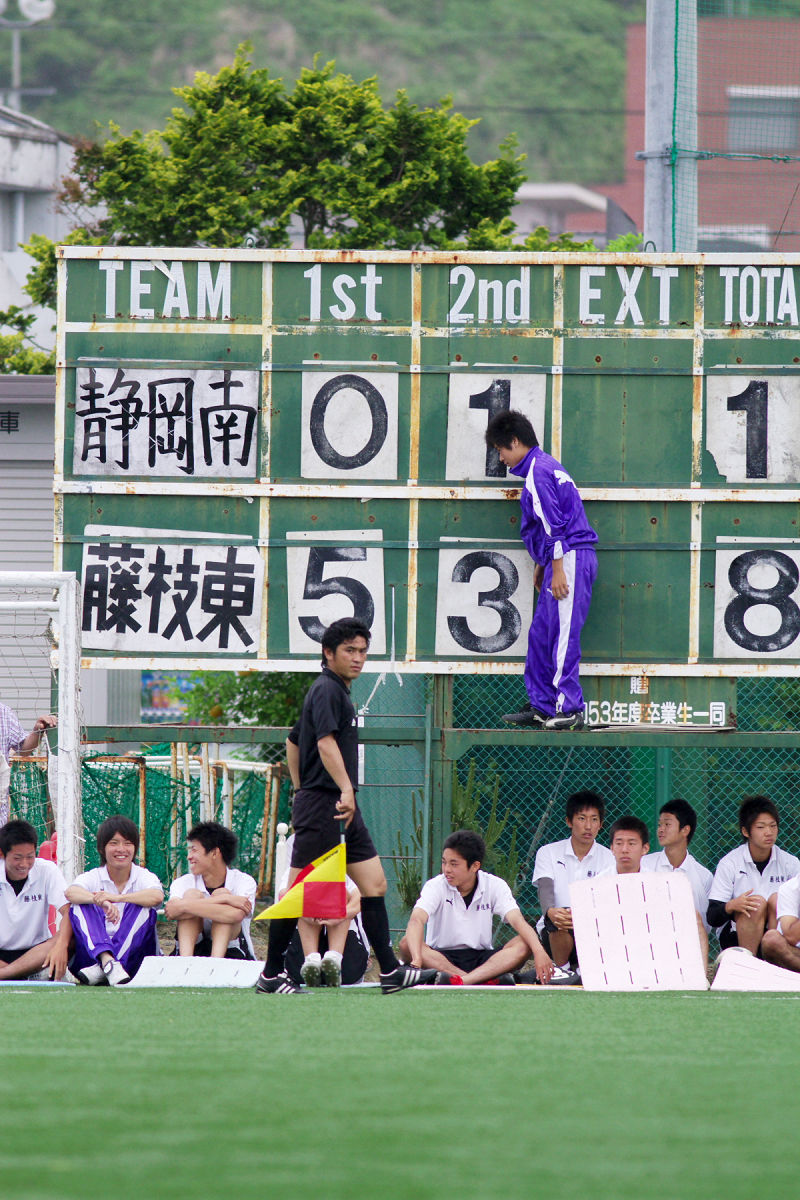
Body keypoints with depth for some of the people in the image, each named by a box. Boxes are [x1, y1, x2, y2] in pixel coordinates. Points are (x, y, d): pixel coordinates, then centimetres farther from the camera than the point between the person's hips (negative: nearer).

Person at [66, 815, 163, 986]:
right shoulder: (93, 877, 4)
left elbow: (157, 896, -23)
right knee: (79, 906, -19)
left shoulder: (144, 877, 2)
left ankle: (101, 970, -38)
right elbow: (70, 892, -19)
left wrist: (117, 897, -35)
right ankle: (108, 962, -44)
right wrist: (100, 901, -40)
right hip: (93, 953, 1)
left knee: (144, 908, -23)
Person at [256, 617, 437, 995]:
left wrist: (302, 790, 29)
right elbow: (326, 743, -27)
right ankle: (271, 975, 2)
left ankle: (390, 971, 4)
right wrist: (346, 790, -37)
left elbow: (293, 743, 29)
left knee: (374, 884, 5)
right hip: (322, 806, -10)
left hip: (344, 810, 10)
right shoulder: (327, 690, -11)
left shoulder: (335, 691, 20)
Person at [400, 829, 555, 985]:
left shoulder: (495, 886, -2)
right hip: (440, 958, -1)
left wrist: (539, 952, -34)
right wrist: (416, 959, -44)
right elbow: (416, 920, -24)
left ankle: (461, 980, -46)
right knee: (406, 945, -31)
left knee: (523, 944, -25)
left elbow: (517, 921, -15)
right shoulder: (436, 886, -7)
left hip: (481, 958, 1)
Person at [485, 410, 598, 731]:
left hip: (570, 559, -11)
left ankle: (569, 710, -12)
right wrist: (541, 566, 28)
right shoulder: (545, 467, 21)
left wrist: (557, 570, -20)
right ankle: (542, 707, 15)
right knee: (540, 635, 12)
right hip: (562, 561, 11)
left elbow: (553, 524, -18)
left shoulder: (538, 472, -11)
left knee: (563, 636, -11)